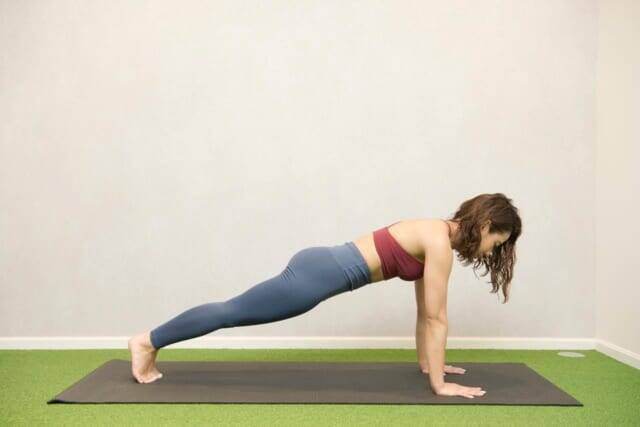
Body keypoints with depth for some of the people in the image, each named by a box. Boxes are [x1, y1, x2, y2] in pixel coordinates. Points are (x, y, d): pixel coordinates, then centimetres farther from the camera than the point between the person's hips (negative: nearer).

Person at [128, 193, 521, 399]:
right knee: (234, 312, 5)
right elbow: (436, 319, -15)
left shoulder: (435, 236, 13)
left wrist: (427, 362, 24)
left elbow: (426, 313, 20)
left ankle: (153, 342, 31)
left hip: (322, 266, 8)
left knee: (236, 314, 17)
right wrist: (440, 385, -10)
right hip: (319, 274, -8)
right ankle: (148, 341, 21)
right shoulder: (441, 243, -16)